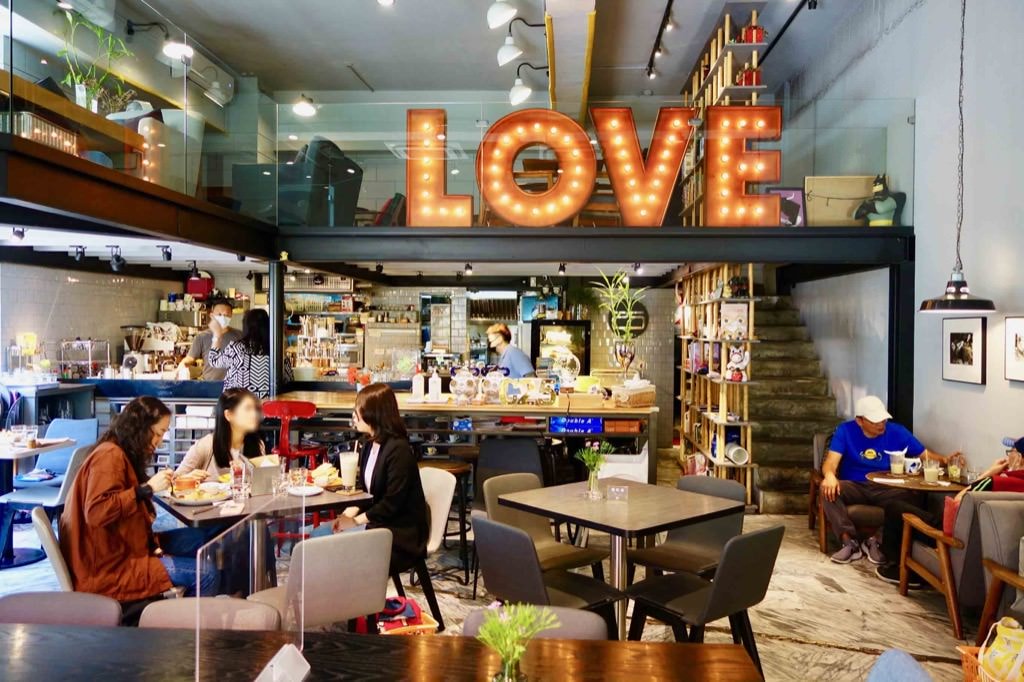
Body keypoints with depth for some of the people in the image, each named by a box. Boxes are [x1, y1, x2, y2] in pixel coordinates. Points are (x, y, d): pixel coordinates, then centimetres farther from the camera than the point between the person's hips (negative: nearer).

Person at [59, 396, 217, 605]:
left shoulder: (123, 454, 13)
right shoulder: (109, 455, -16)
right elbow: (96, 513, -26)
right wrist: (146, 488, -25)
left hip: (120, 551, 10)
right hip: (109, 567, -10)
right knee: (205, 574, -18)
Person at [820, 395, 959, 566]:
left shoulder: (897, 432, 2)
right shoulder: (845, 430, -4)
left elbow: (925, 454, 6)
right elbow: (831, 461, -13)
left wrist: (945, 460, -16)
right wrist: (830, 475, -37)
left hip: (886, 489, 1)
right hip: (854, 487, -1)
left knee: (910, 498, -31)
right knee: (828, 489, -32)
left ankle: (879, 542, -14)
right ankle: (850, 542, -22)